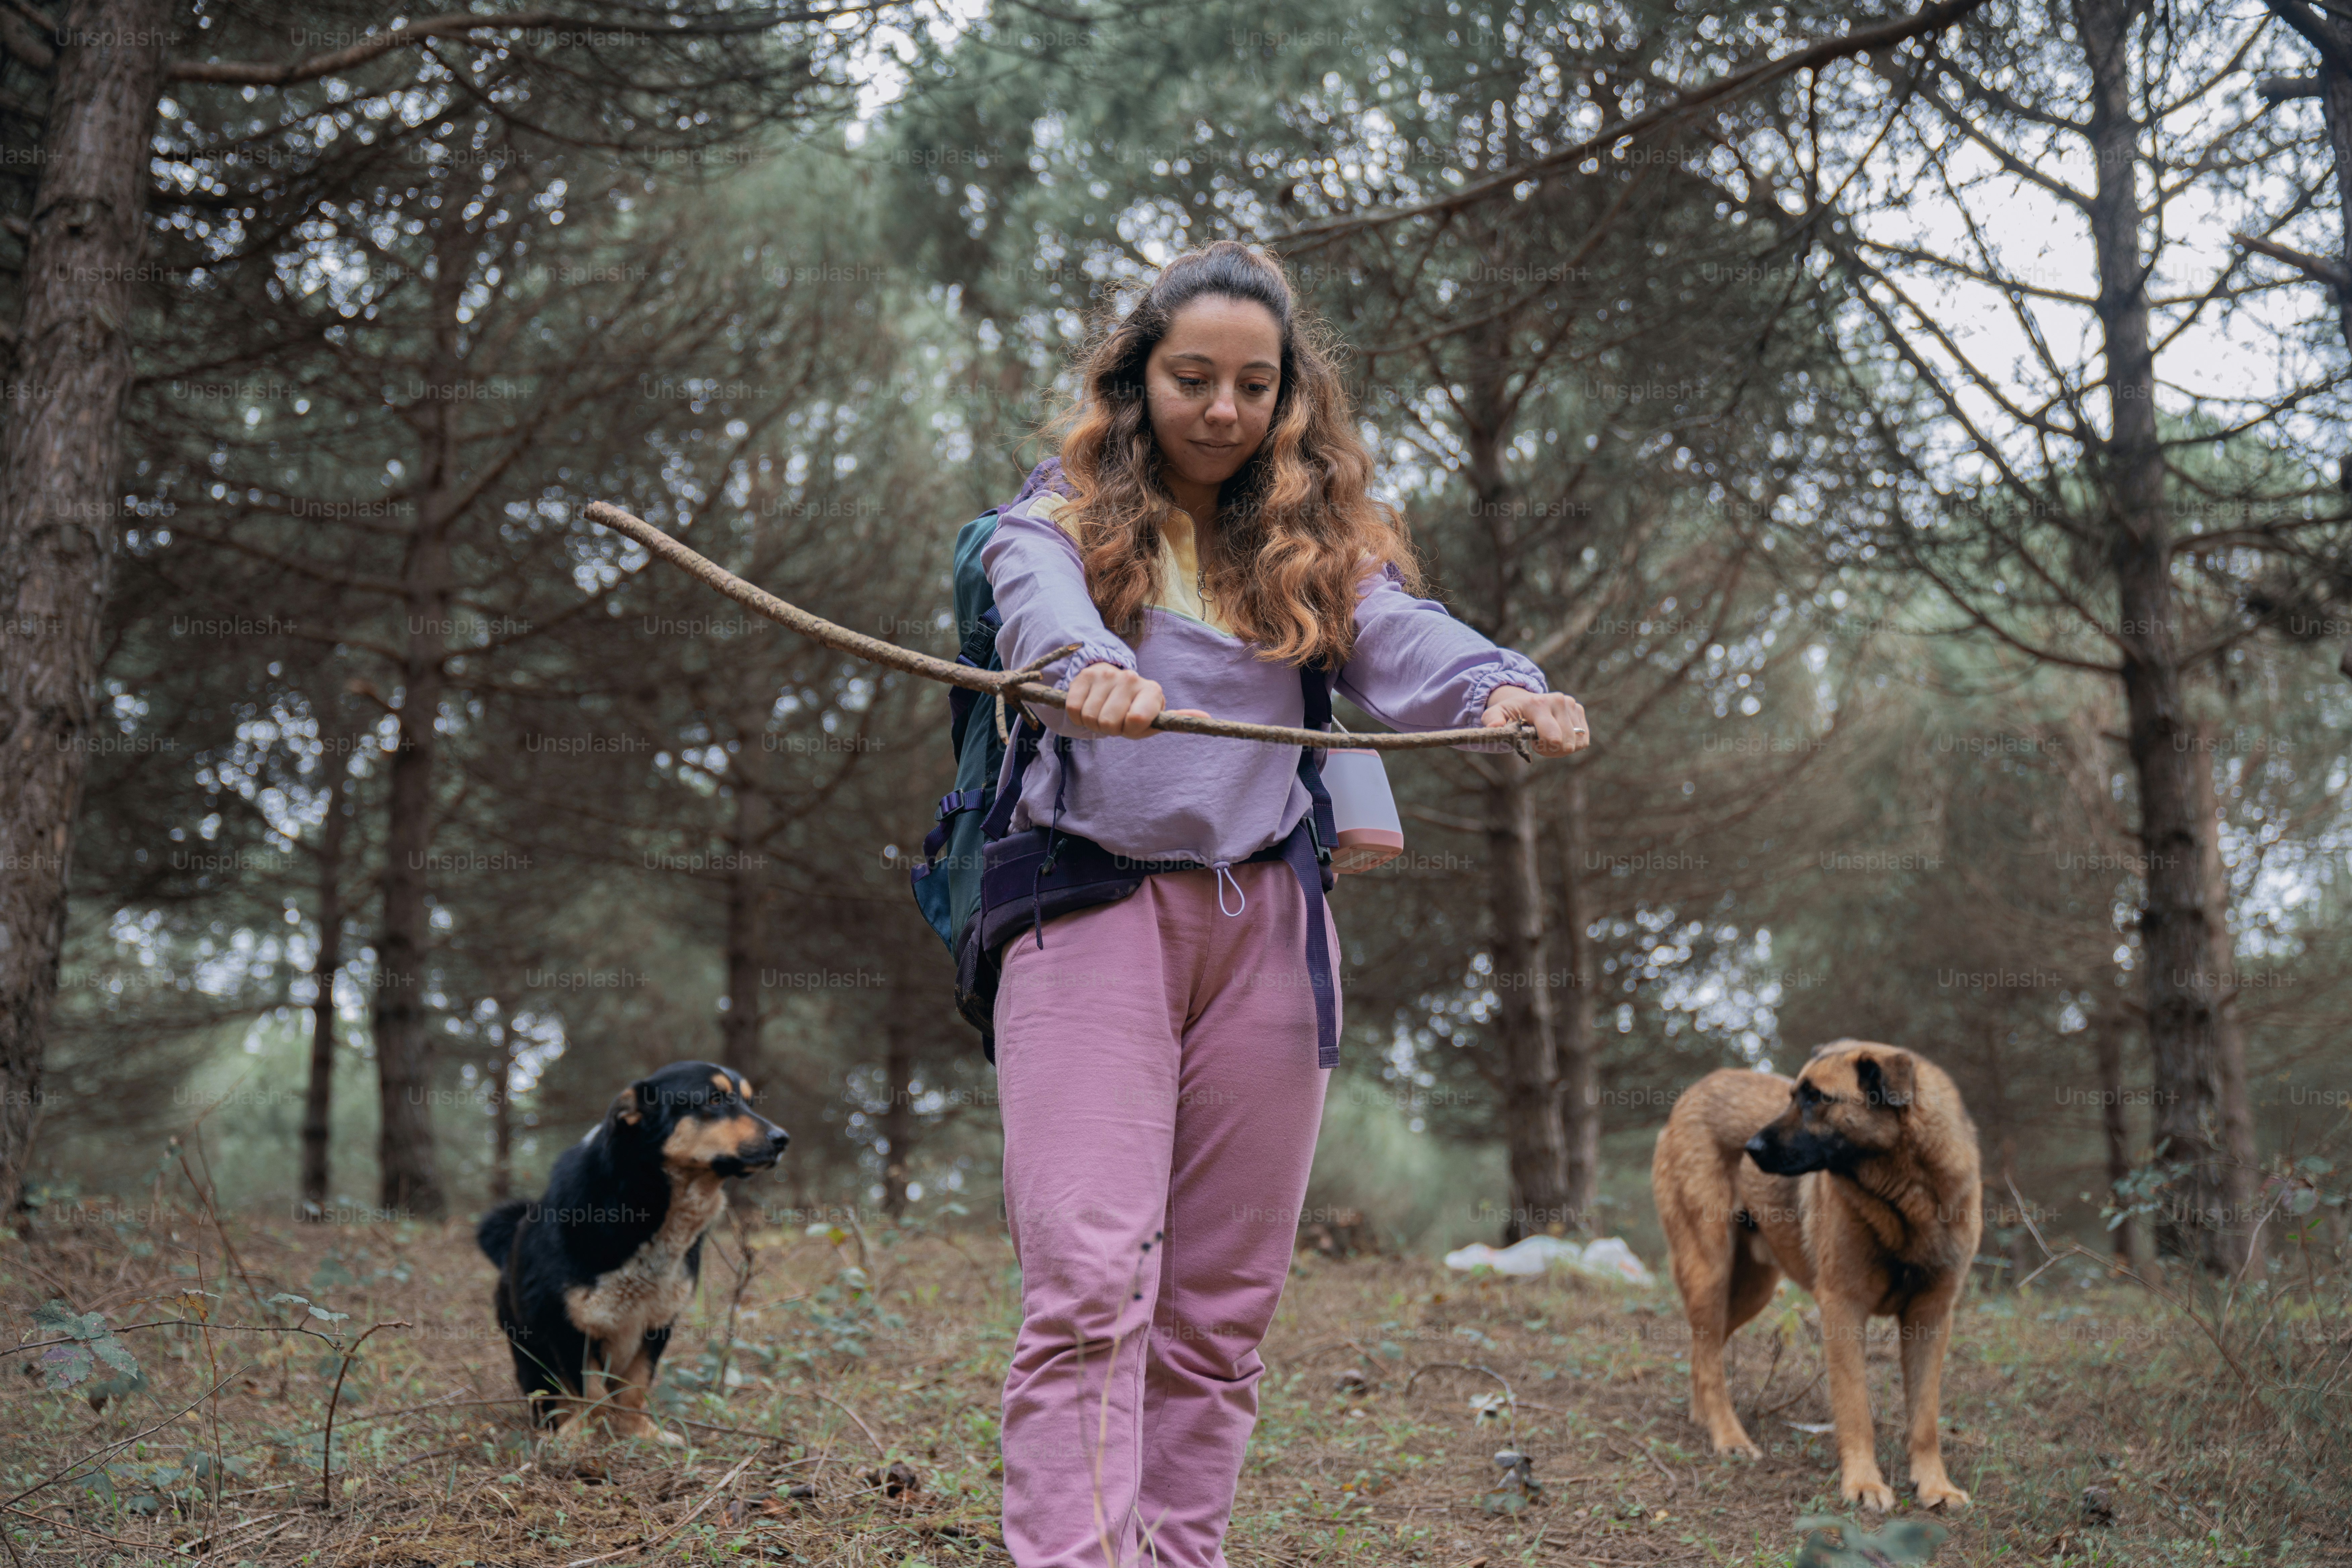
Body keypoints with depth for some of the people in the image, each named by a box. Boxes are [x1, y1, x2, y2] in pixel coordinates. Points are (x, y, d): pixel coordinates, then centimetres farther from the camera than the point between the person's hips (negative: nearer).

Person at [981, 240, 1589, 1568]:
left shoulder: (1316, 537, 13)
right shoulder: (1064, 516, 5)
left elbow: (1400, 636, -7)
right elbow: (1044, 609, -19)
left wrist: (1497, 687, -30)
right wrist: (1092, 667, -44)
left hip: (1264, 926, 4)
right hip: (1090, 911, -3)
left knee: (1222, 1302, 7)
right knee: (1089, 1283, -12)